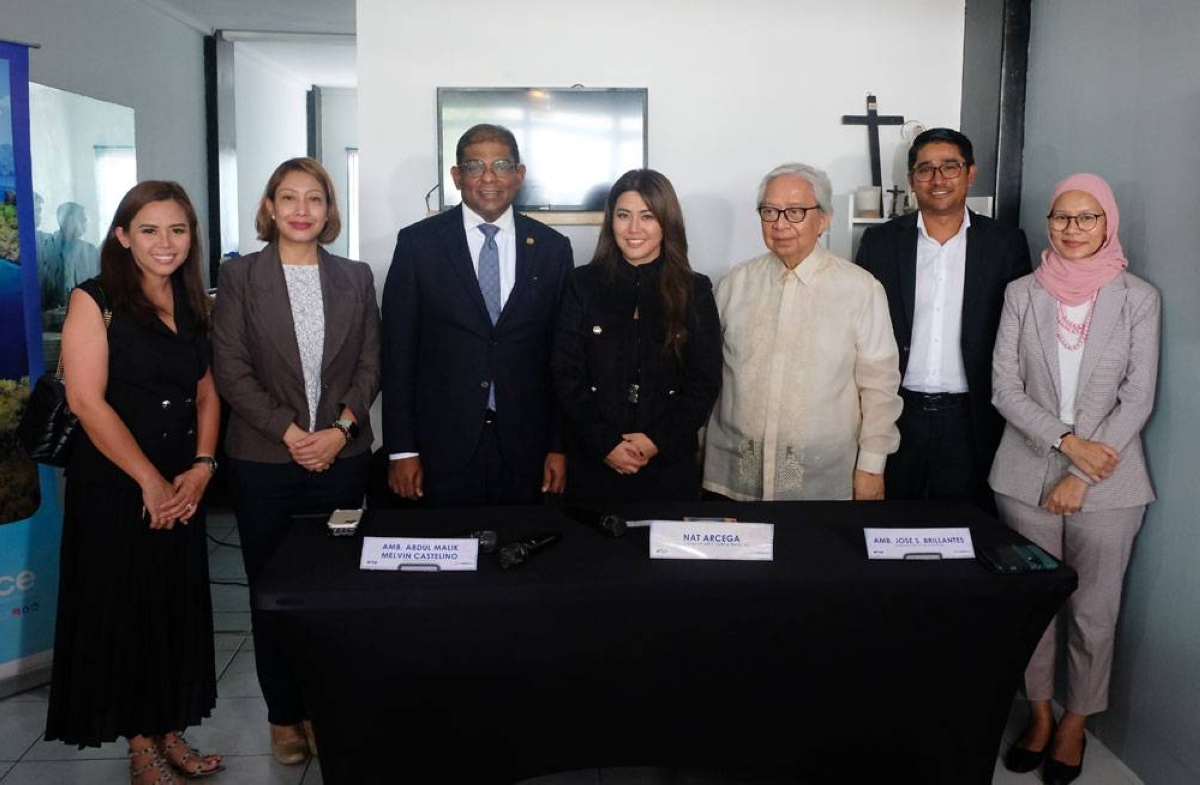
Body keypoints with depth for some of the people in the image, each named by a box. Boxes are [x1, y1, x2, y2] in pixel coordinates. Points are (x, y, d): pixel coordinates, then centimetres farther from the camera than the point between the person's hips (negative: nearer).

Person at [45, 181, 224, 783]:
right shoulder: (95, 300, -8)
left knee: (179, 611, 11)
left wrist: (201, 467, -3)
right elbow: (86, 400, -14)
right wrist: (150, 481, -14)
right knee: (121, 613, 6)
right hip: (113, 490, -5)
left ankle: (170, 733, 28)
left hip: (182, 490, 5)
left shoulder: (192, 305, 9)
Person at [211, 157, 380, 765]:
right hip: (263, 459, -1)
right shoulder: (240, 276, 1)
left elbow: (370, 365, 5)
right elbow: (231, 369, -4)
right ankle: (284, 716, 22)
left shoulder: (355, 278, 8)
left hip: (341, 457, 1)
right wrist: (290, 432, -12)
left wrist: (341, 428, -9)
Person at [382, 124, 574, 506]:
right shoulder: (418, 243, 0)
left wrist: (559, 446, 3)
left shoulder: (552, 247, 5)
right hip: (443, 447, -1)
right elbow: (398, 349, -1)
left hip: (524, 449, 2)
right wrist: (401, 449, -5)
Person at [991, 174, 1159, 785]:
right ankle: (1039, 713, 30)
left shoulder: (1139, 298, -1)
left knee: (1094, 612, 8)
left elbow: (1138, 397, -5)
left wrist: (1081, 476, -11)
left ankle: (1075, 723, 27)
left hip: (1107, 481, -1)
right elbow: (1004, 388, -3)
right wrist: (1068, 441, -15)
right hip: (1027, 474, 1)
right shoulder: (1022, 293, 2)